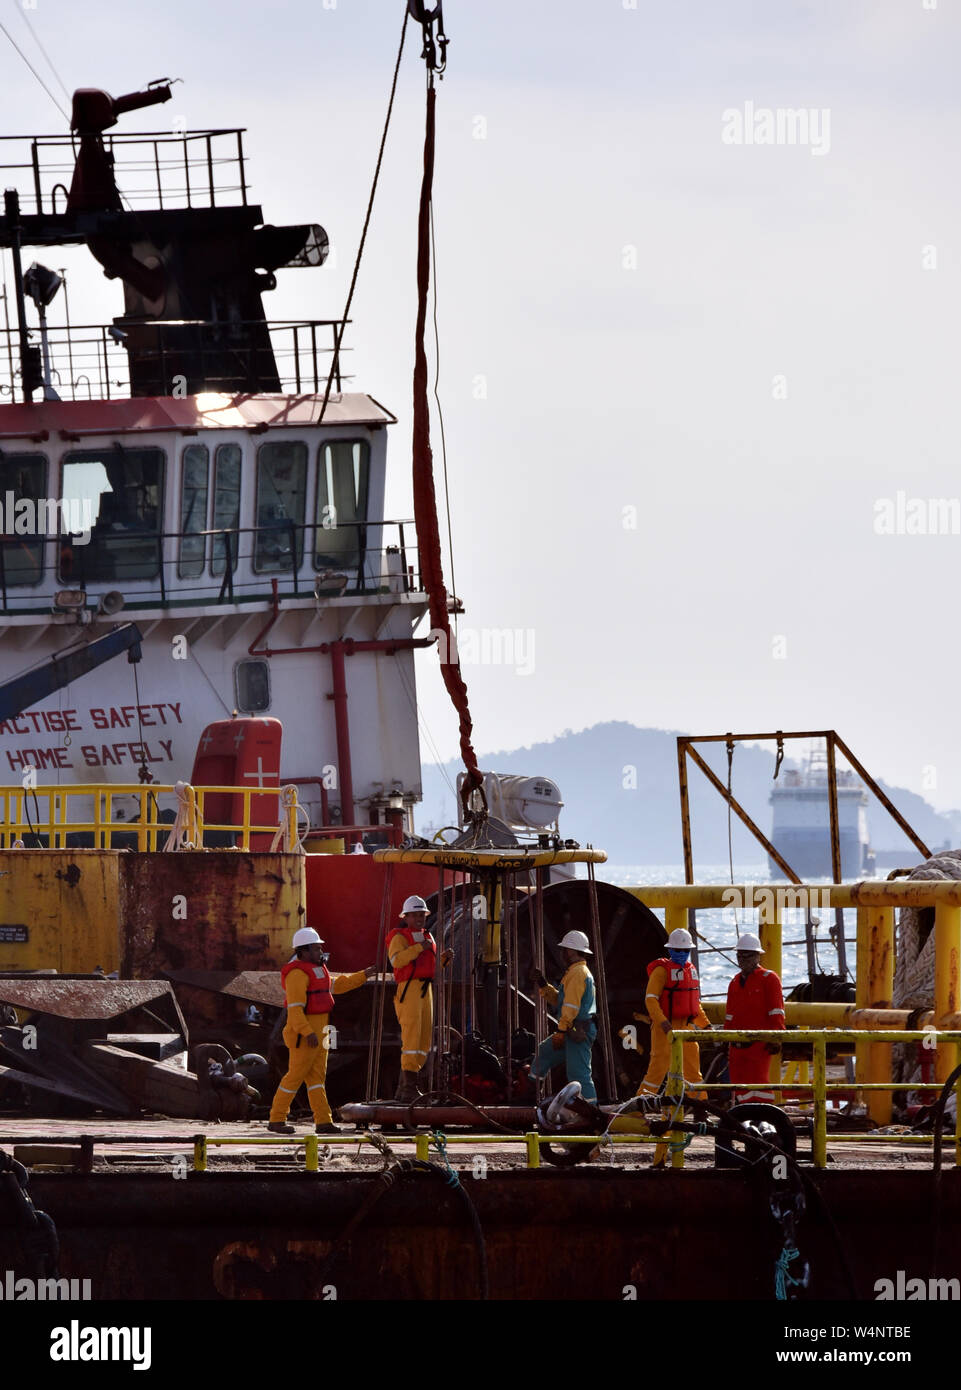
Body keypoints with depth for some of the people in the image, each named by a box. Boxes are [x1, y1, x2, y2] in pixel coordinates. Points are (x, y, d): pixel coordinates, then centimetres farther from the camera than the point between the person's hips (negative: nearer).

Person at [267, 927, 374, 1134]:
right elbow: (294, 1007, -23)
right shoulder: (297, 973, -17)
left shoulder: (315, 969, 16)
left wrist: (363, 975, 28)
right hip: (304, 1033, -10)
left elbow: (336, 985, 30)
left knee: (317, 1077, 7)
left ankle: (323, 1122, 6)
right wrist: (308, 1033, -29)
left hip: (318, 1032, 10)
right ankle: (276, 1121, 1)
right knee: (296, 1076, -5)